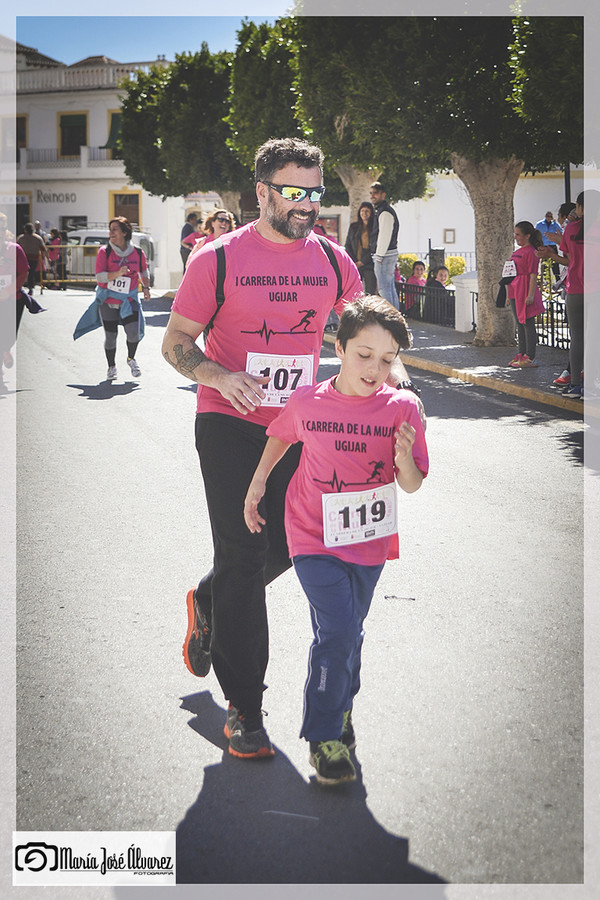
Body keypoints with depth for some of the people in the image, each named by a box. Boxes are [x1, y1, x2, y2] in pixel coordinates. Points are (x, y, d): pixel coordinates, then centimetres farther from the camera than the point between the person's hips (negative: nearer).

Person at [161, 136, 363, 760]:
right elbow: (175, 343, -3)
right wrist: (218, 375, -22)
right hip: (230, 425, -4)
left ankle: (209, 603, 43)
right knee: (243, 556, -5)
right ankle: (243, 707, 7)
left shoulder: (333, 261, 5)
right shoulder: (218, 259, -7)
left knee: (289, 545, 10)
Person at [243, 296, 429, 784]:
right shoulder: (306, 403, -12)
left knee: (348, 632, 19)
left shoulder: (401, 407, -13)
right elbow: (279, 438, 11)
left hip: (369, 540, 2)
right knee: (336, 632, -13)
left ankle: (341, 705, 46)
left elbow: (413, 486, -10)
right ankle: (325, 736, 4)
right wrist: (256, 486, 9)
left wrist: (404, 461, -31)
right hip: (315, 538, -2)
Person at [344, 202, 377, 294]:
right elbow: (347, 245, 13)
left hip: (369, 265, -3)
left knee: (370, 293, -7)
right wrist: (354, 262, -1)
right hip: (354, 265, 3)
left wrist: (362, 262, -9)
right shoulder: (353, 227, 15)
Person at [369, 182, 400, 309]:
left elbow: (385, 236, -19)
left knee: (384, 289, -9)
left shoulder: (385, 212, -14)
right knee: (390, 288, 13)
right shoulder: (380, 210, 19)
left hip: (385, 255, -11)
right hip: (390, 255, 11)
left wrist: (379, 256, -19)